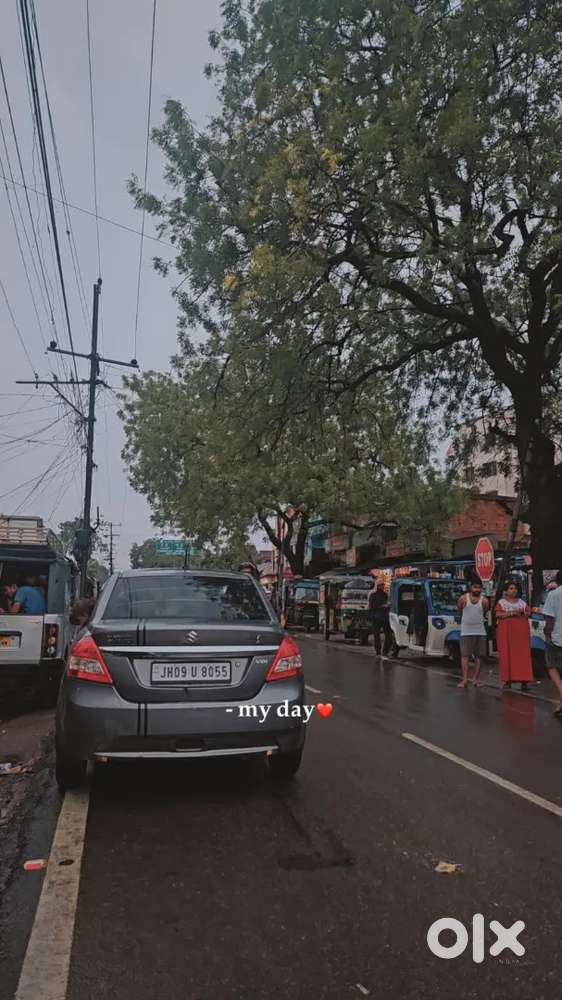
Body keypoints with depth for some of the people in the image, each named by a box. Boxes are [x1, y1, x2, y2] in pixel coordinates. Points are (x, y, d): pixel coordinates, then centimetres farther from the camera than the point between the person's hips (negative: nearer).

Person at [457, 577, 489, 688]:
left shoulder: (484, 601, -1)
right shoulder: (463, 598, -3)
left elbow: (485, 614, 13)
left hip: (480, 631, 2)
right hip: (466, 631, -2)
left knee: (478, 656, 5)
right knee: (465, 655, -6)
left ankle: (476, 678, 14)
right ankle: (465, 679, -7)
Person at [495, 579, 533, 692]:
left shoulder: (522, 602, 14)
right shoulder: (501, 602, 5)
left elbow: (529, 613, 11)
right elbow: (498, 615, -7)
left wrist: (522, 613, -9)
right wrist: (511, 613, -16)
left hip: (521, 631, 2)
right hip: (506, 631, -2)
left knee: (523, 654, -5)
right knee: (507, 654, -4)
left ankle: (524, 680, -6)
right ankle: (507, 680, 0)